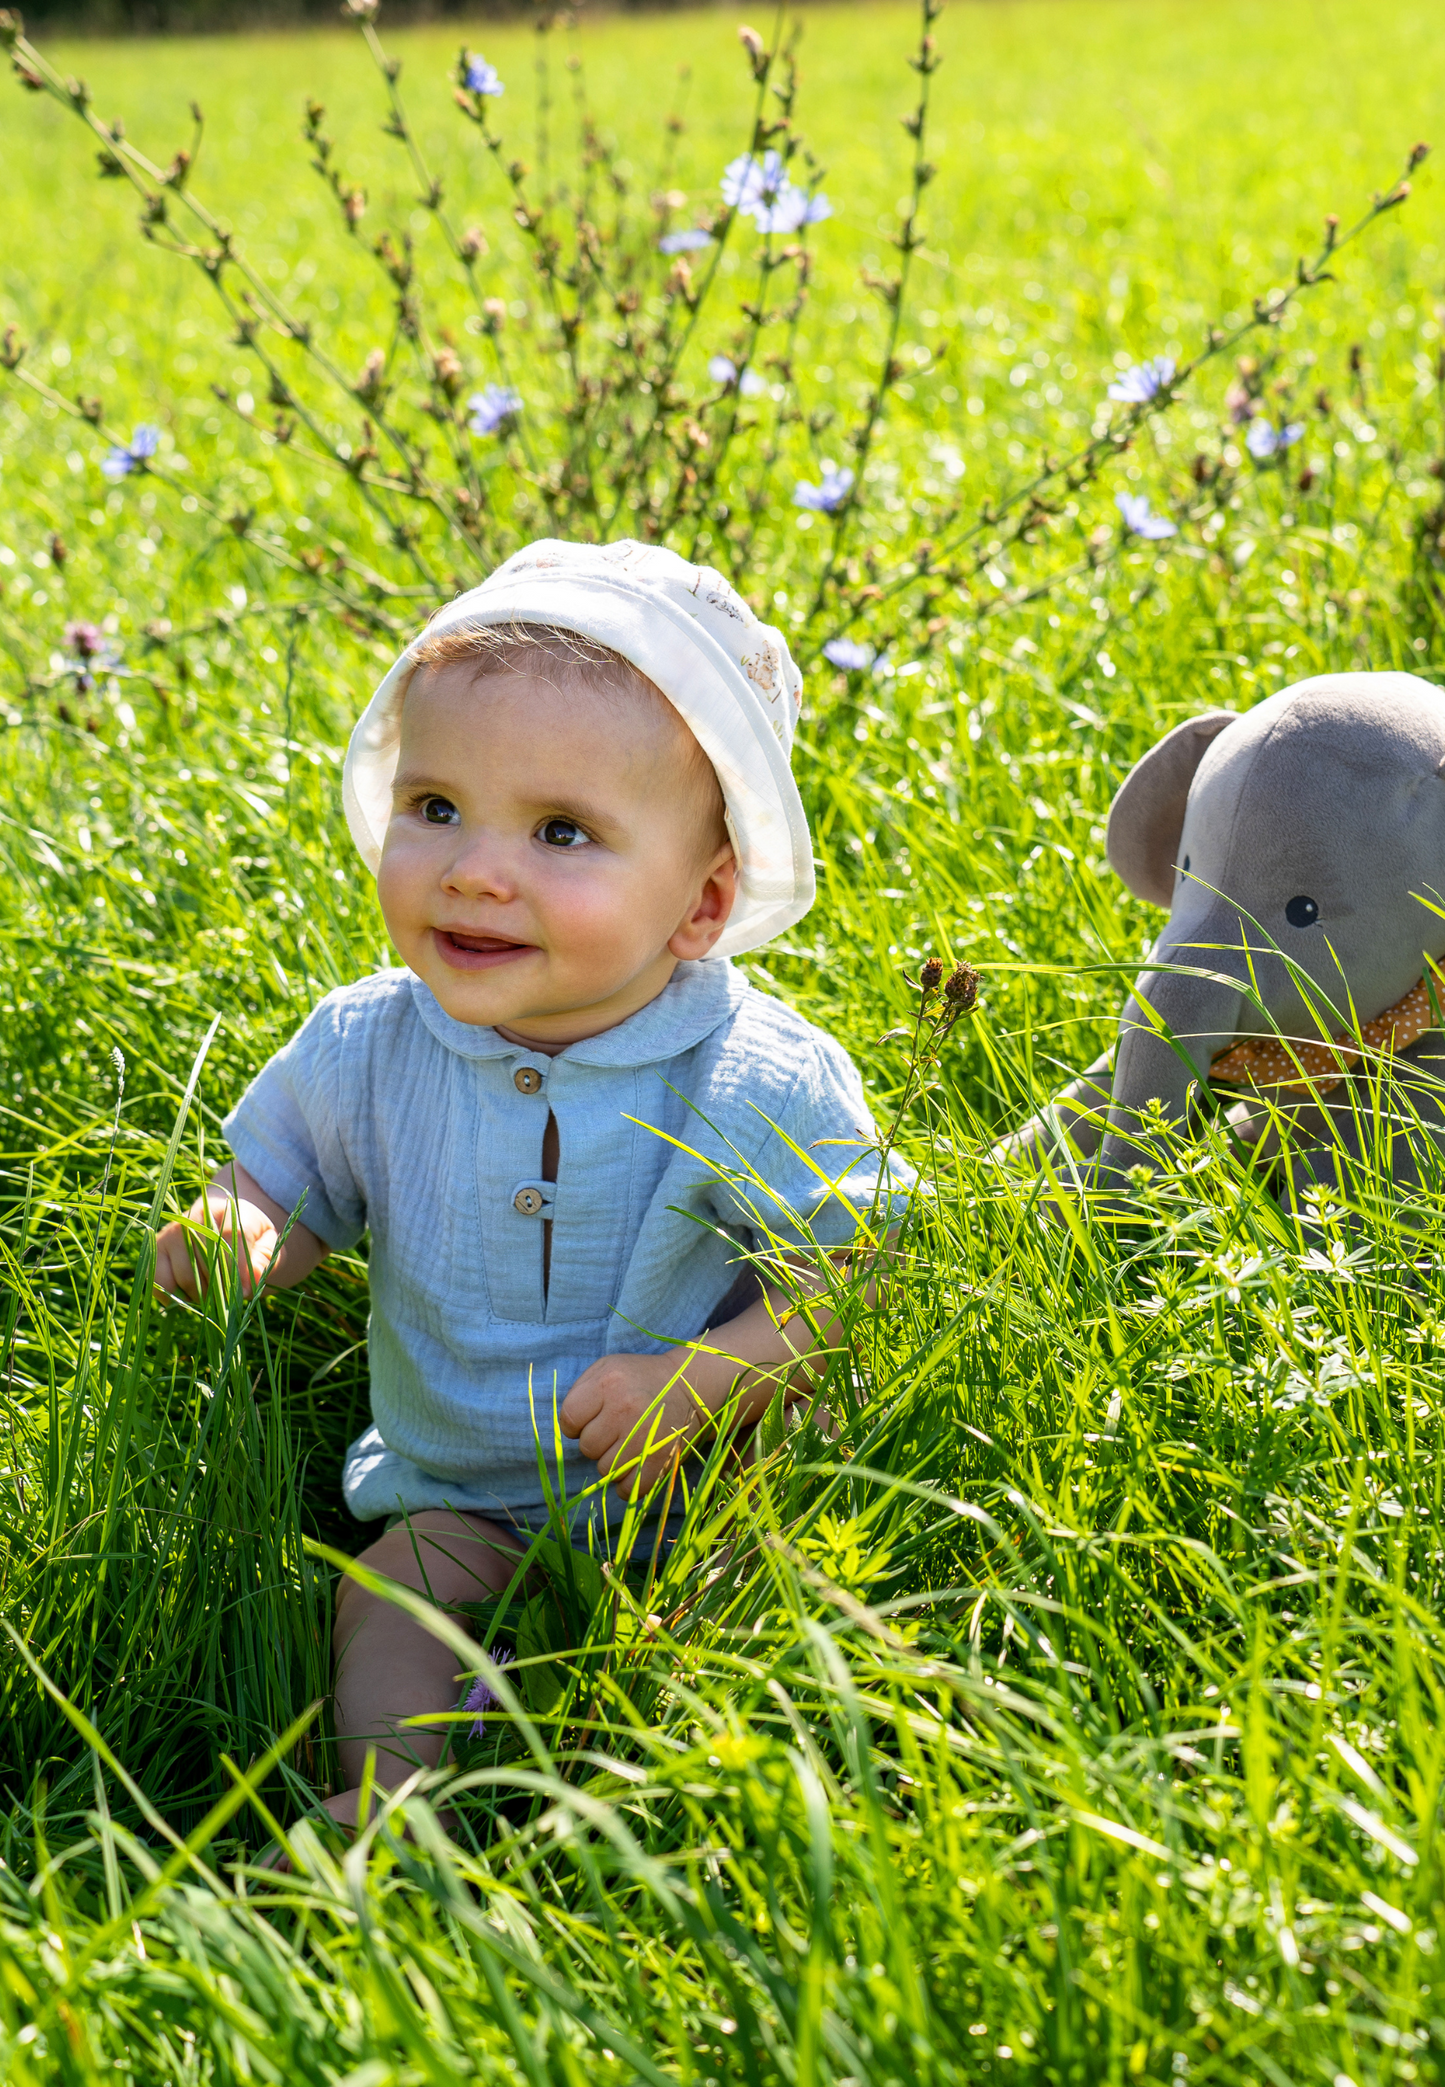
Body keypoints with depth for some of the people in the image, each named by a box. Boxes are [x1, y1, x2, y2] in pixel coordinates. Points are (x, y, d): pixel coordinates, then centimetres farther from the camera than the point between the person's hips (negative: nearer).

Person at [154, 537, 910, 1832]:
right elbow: (279, 1190, 7)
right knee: (389, 1594, -22)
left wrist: (702, 1382, -27)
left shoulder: (758, 1088, -17)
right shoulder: (365, 1049, -7)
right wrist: (232, 1242, -18)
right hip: (461, 1502, 3)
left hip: (707, 1493, -3)